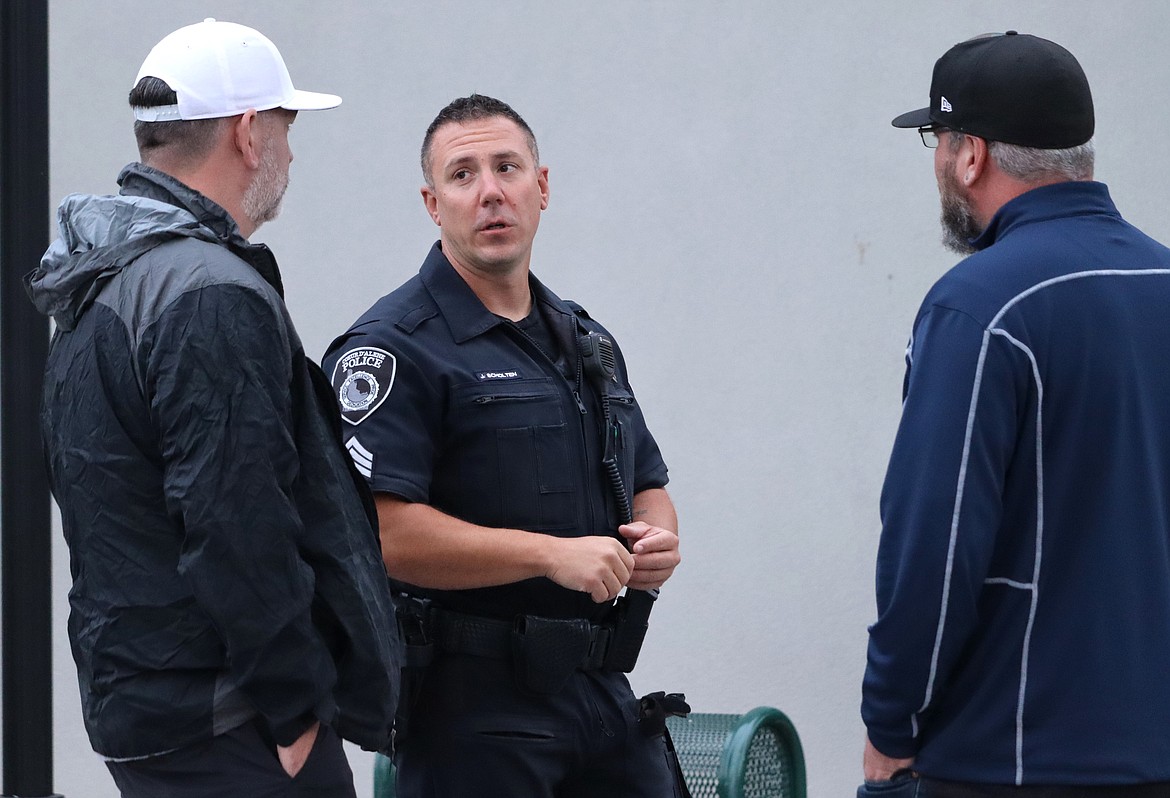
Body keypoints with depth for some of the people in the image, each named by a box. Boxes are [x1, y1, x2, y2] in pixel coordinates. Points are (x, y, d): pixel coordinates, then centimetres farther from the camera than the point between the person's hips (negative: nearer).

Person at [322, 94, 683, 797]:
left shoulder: (586, 341, 16)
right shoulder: (395, 347, -9)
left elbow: (650, 486, 26)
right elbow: (379, 528, -21)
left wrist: (657, 542, 2)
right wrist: (553, 555, -21)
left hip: (603, 688, 7)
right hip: (471, 705, -7)